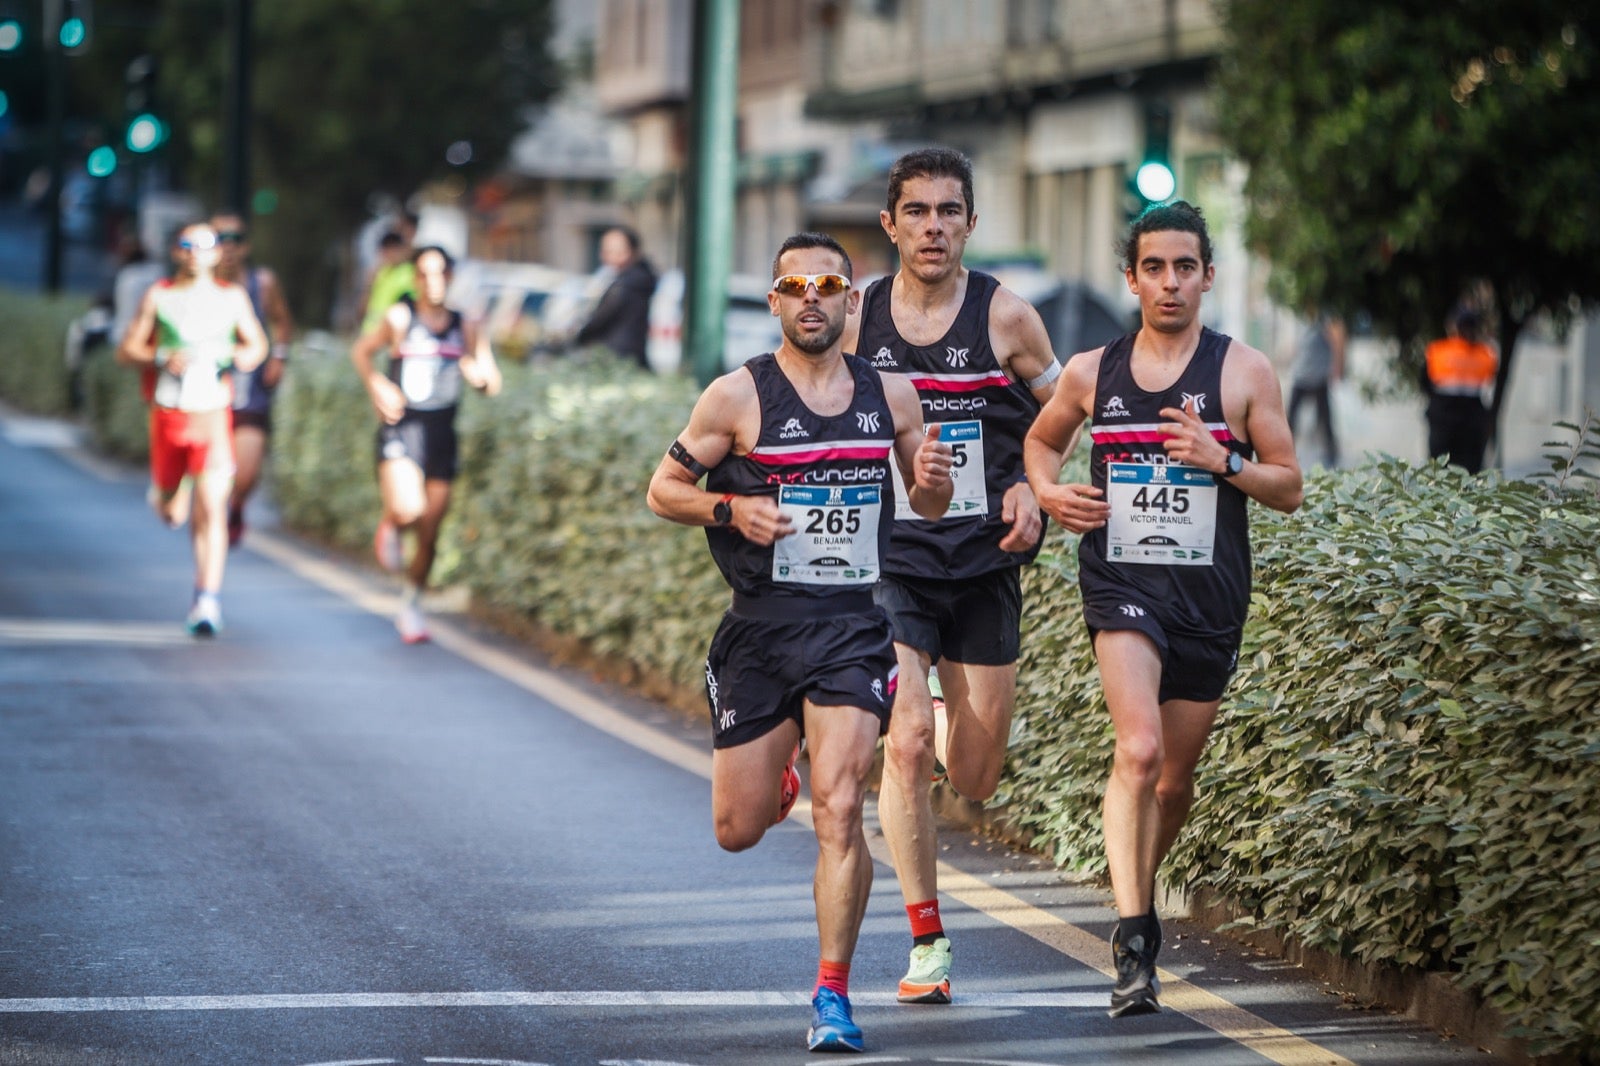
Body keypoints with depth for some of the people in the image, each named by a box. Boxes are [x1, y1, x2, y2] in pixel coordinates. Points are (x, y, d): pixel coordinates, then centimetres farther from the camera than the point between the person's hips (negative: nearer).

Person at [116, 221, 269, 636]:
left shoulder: (232, 298, 6)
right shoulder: (158, 296, 2)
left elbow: (257, 344, 18)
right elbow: (126, 350, 2)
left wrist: (245, 356, -6)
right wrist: (163, 358, -17)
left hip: (212, 415, -1)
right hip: (168, 413, 1)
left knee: (211, 510, -14)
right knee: (170, 509, 15)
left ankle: (207, 600, -16)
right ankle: (169, 495, 54)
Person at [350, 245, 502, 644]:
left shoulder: (465, 327, 7)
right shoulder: (400, 318, -2)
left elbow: (492, 383, 12)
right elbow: (361, 350, 12)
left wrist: (478, 374, -11)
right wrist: (376, 385, -5)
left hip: (442, 432, 3)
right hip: (401, 430, -3)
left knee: (429, 532, 5)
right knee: (407, 509, -26)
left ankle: (411, 606, 24)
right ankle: (390, 527, 11)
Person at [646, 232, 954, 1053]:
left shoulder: (891, 394, 5)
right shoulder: (737, 396, -4)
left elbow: (927, 507, 17)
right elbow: (663, 489, 2)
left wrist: (932, 482, -7)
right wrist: (731, 508, -17)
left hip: (854, 627, 0)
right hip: (761, 625, 0)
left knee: (839, 812, -15)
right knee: (738, 830, 8)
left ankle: (832, 996, -5)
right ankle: (777, 777, 46)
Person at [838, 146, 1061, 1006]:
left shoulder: (1004, 316, -3)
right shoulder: (853, 321, -1)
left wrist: (1031, 490, -7)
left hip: (984, 562, 1)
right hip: (887, 559, -1)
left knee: (974, 779, 6)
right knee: (906, 744, -17)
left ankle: (952, 719, 45)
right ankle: (925, 943, -6)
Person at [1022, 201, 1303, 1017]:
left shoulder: (1244, 372, 0)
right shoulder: (1091, 373, 5)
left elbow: (1289, 488, 2)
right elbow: (1041, 438, 24)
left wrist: (1223, 460, -16)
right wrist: (1048, 492, 3)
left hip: (1211, 594, 1)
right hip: (1121, 583, -1)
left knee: (1175, 779, 12)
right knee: (1138, 750, -23)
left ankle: (1142, 888, 41)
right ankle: (1132, 938, -25)